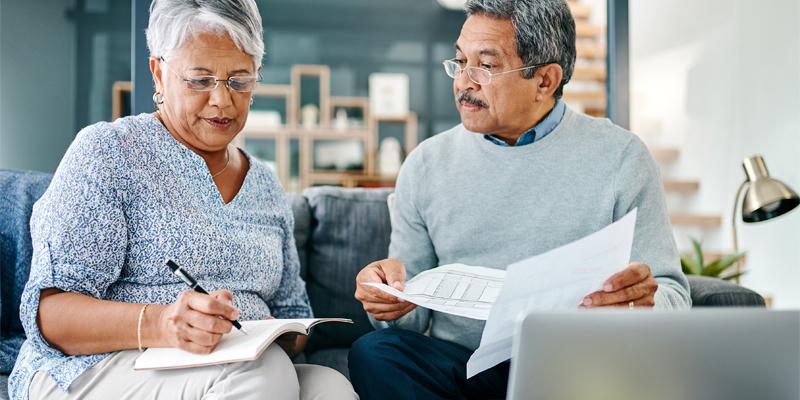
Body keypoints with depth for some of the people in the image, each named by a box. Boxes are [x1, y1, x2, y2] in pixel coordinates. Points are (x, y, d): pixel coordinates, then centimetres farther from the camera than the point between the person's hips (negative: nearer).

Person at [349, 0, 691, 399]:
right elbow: (413, 317, 10)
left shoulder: (621, 158, 1)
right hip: (458, 366, 3)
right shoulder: (426, 165, 7)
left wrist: (645, 302, -24)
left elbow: (673, 296, 1)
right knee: (372, 352, -27)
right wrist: (396, 305, -16)